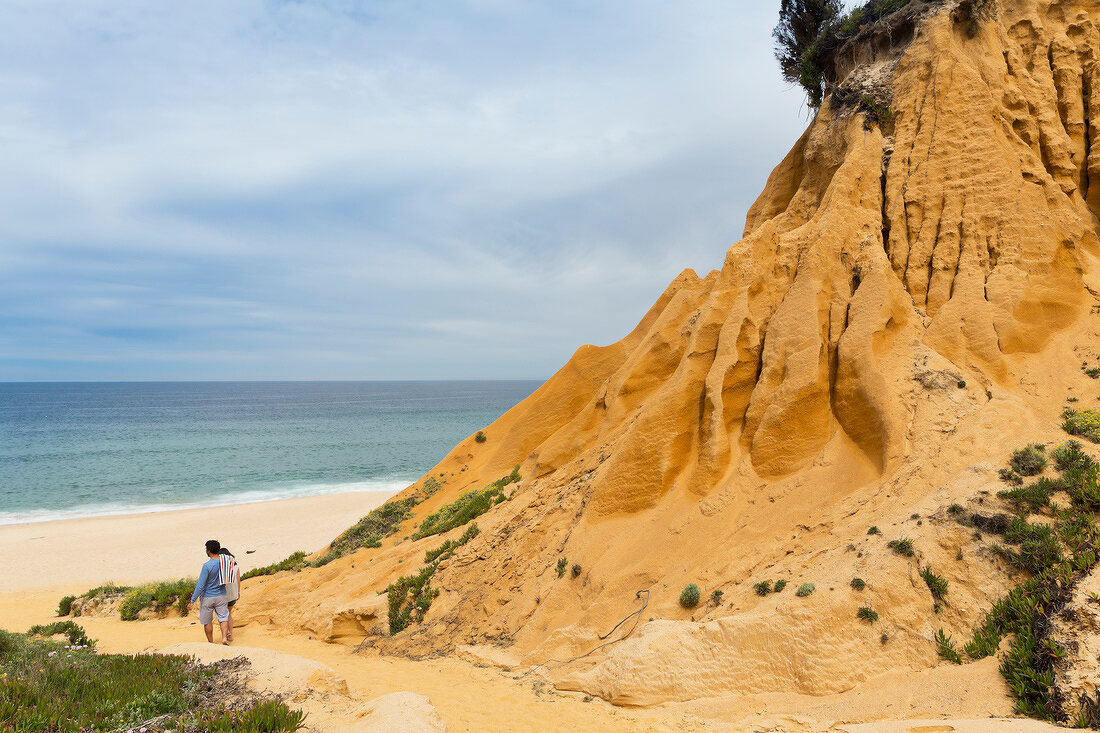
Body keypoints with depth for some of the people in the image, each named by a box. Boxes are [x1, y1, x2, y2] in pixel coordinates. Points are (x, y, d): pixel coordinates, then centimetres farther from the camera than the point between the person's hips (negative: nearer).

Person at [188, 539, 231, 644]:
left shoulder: (207, 566, -22)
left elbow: (200, 586, -20)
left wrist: (192, 601, -14)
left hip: (207, 597, -4)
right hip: (221, 596, 4)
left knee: (207, 622, 13)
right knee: (223, 618, 10)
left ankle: (211, 643, 24)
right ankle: (224, 638, -8)